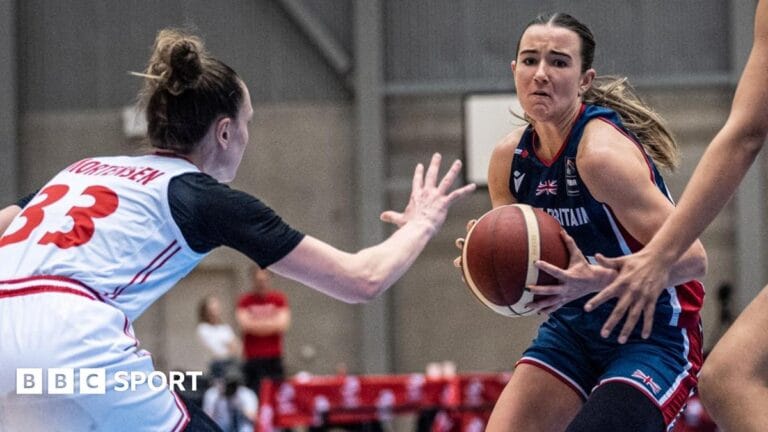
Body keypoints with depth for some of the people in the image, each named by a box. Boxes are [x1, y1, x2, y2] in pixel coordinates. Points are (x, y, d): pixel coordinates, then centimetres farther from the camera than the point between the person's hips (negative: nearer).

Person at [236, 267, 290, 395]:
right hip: (253, 358, -1)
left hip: (274, 357, 1)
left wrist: (256, 324, -1)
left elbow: (282, 325, -3)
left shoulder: (279, 299, 6)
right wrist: (270, 324, -3)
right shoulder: (245, 301, 5)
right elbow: (244, 325, -8)